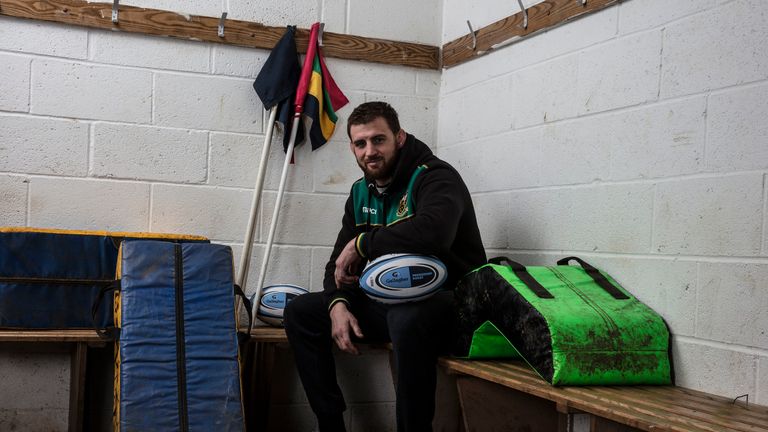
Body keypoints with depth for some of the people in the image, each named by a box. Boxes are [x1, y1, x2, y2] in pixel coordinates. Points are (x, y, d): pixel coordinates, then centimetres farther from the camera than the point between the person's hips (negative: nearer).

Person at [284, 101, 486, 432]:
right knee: (299, 312, 4)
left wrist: (361, 243, -22)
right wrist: (338, 304, -8)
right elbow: (339, 263, 14)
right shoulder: (361, 193, 11)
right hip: (388, 303, 8)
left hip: (448, 302, -8)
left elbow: (433, 233, -36)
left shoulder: (435, 177, -13)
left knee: (407, 318, -41)